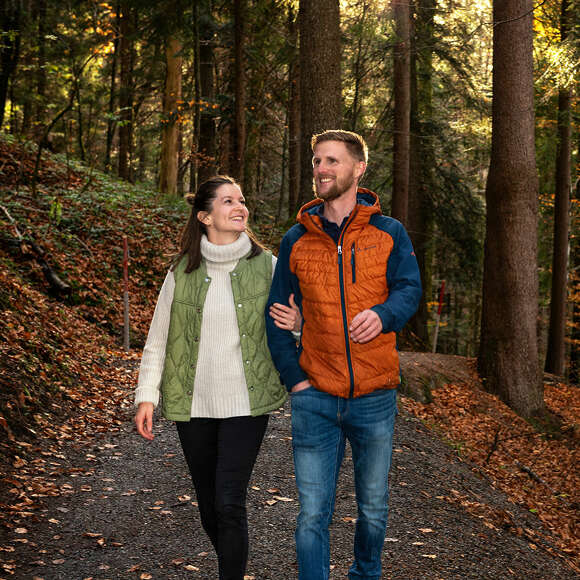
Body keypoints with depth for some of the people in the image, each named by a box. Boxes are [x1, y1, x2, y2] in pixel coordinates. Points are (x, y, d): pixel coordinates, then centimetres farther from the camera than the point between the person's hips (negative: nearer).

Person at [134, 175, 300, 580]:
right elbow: (159, 338, 6)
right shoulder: (182, 272, 0)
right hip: (193, 404, 2)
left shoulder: (266, 265, -1)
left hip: (246, 403, -2)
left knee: (230, 504, -10)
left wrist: (296, 324, -16)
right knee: (209, 505, 12)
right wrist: (147, 395, -1)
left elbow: (284, 325, 9)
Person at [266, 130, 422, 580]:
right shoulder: (296, 240, 5)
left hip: (375, 398, 0)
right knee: (313, 516, 0)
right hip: (315, 399, 0)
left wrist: (382, 315, -34)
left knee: (374, 510, 15)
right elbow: (276, 314, 8)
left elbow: (409, 289, -11)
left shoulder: (390, 233, 1)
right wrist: (293, 377, -2)